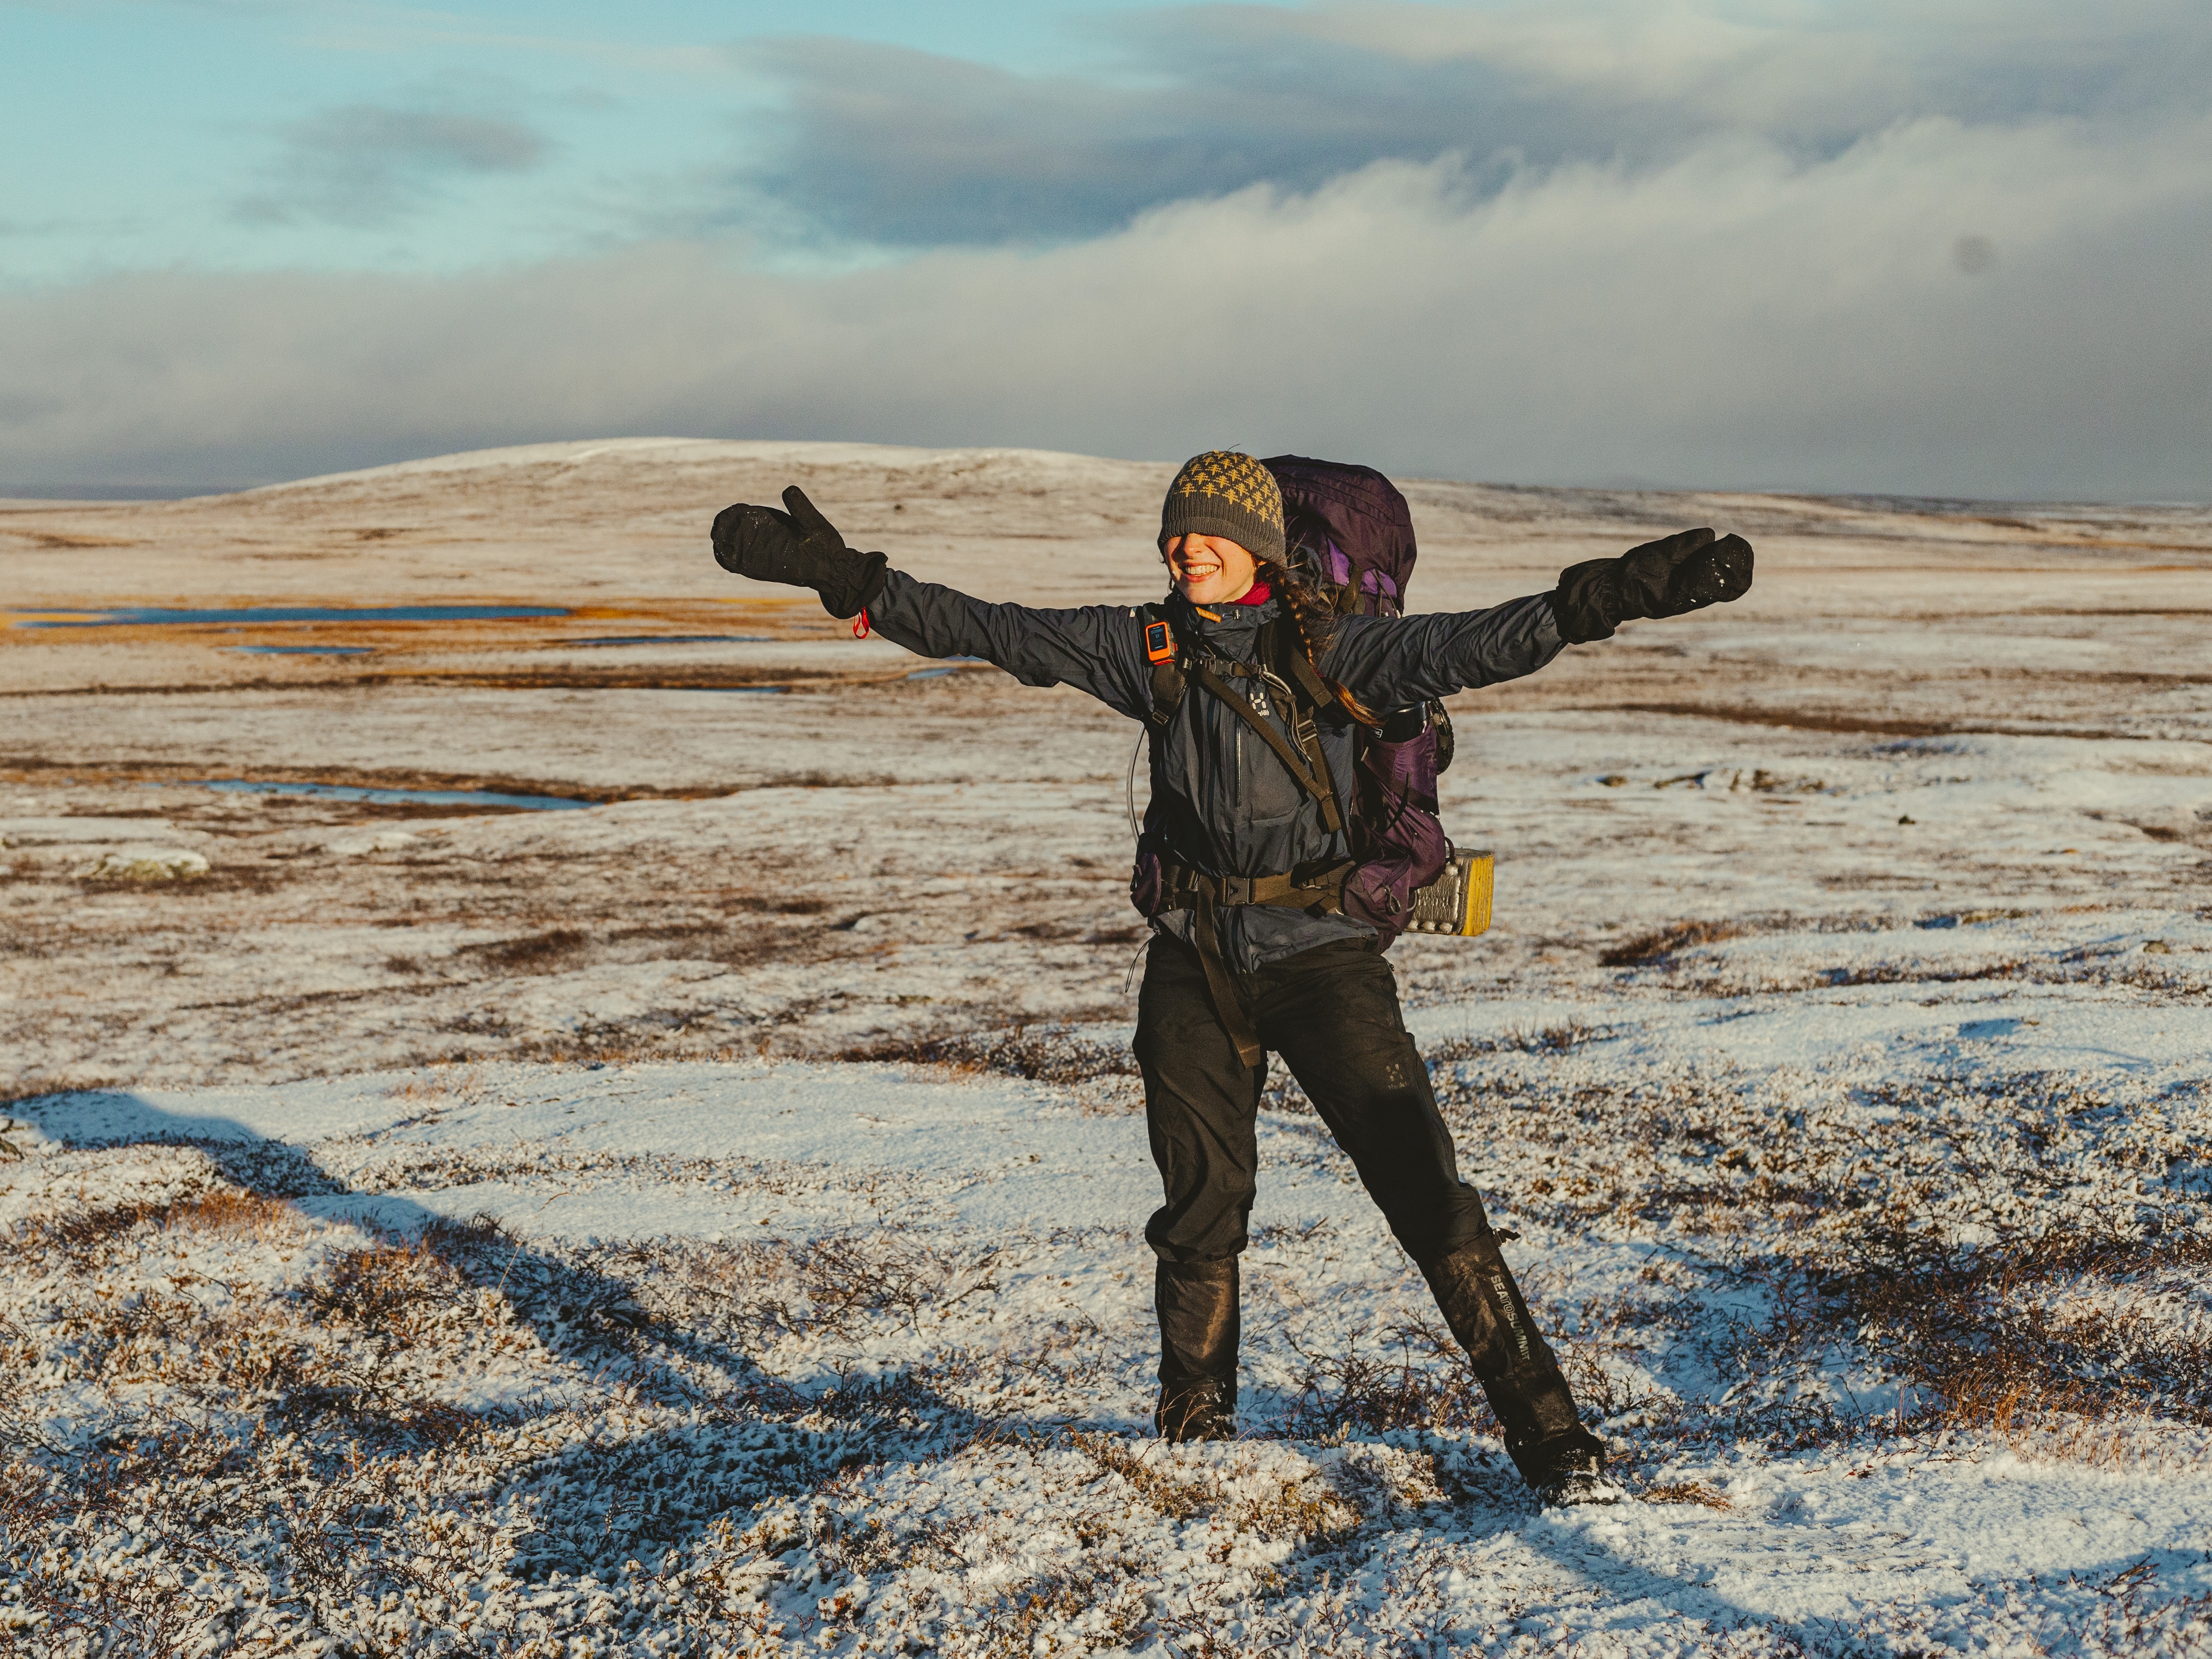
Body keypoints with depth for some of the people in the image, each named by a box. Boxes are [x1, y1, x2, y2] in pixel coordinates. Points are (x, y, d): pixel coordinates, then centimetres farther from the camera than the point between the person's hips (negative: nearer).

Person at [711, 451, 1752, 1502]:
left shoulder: (1331, 653, -4)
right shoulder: (1147, 650, 5)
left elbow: (1466, 647, -17)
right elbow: (989, 632, 3)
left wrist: (1603, 597, -32)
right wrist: (846, 579, -3)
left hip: (1317, 954, -3)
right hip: (1193, 964, 3)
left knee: (1423, 1188, -9)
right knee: (1201, 1205, 9)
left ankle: (1546, 1432, -3)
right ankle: (1195, 1429, 27)